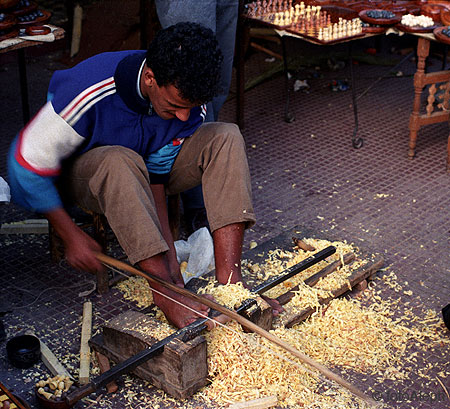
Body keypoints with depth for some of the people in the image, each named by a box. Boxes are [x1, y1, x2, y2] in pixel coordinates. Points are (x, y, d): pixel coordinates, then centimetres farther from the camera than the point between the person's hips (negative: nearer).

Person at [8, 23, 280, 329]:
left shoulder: (189, 101, -21)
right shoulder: (90, 91, -34)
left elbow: (156, 177, -17)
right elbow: (28, 164, -25)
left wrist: (170, 259, -25)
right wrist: (72, 236, -24)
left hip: (147, 166, 4)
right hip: (81, 173, -4)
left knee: (226, 137, -20)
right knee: (120, 162, -40)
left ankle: (229, 274, -31)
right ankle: (164, 291, -37)